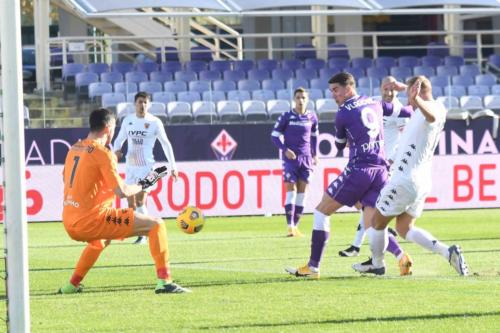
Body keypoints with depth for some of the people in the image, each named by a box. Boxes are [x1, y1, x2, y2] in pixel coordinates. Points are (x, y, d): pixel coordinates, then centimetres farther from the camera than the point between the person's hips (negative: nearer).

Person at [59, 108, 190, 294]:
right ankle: (164, 281, -14)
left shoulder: (75, 149, 13)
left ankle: (72, 285, 38)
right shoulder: (102, 153, -10)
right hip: (91, 220, -8)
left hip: (69, 223, 8)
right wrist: (142, 186, 1)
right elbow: (122, 191, -17)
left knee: (101, 240, 43)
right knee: (156, 224, -4)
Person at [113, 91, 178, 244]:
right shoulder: (127, 120, 6)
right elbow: (119, 139, 17)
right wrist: (116, 150, -7)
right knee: (131, 203, 3)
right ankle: (141, 235, 14)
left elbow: (166, 144, 2)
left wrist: (173, 166, 1)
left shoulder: (155, 122, -5)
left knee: (140, 202, -16)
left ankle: (143, 235, -5)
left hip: (146, 167, -5)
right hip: (130, 167, 5)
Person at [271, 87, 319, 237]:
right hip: (290, 158, -3)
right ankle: (290, 227, -11)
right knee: (291, 191, -9)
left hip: (306, 158, 3)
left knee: (302, 193, 2)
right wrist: (285, 150, -15)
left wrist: (314, 154, 15)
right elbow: (274, 136, -1)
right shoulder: (286, 117, -6)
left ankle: (295, 226, 9)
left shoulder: (312, 117, 4)